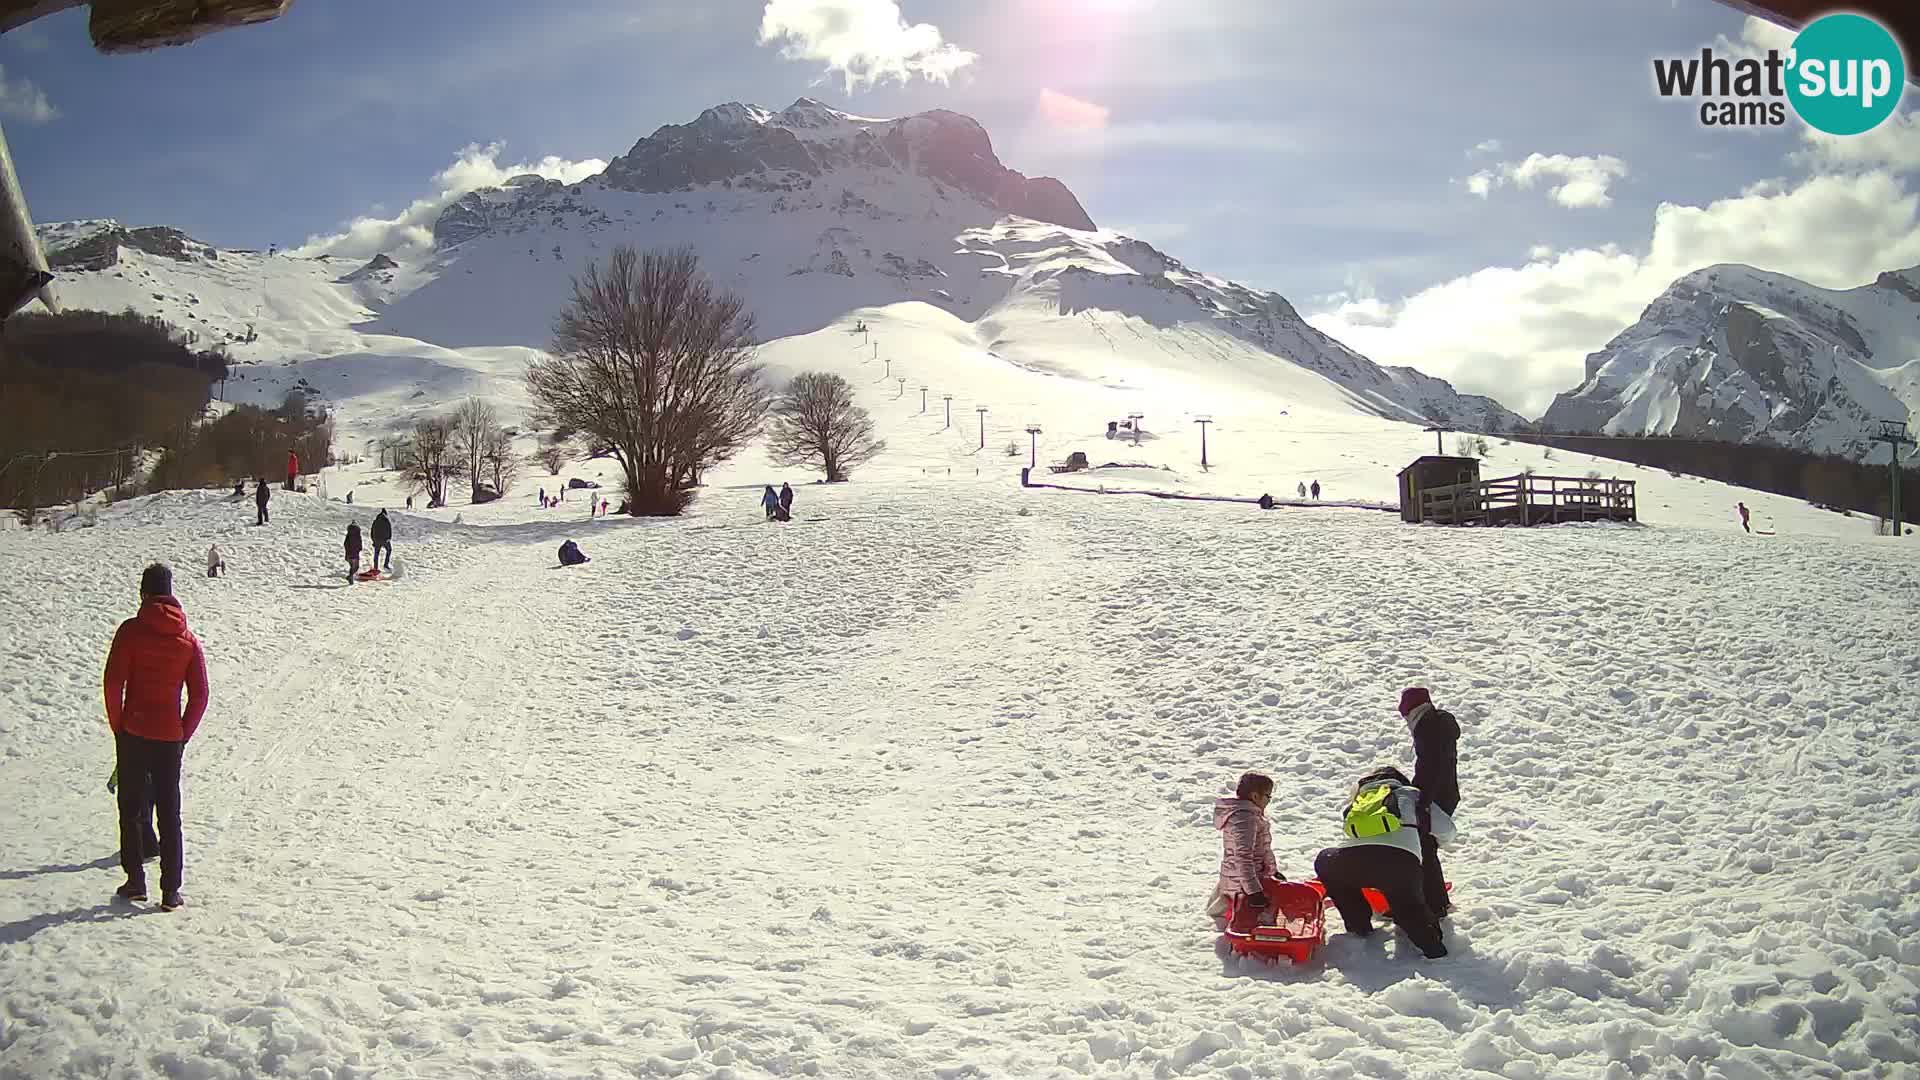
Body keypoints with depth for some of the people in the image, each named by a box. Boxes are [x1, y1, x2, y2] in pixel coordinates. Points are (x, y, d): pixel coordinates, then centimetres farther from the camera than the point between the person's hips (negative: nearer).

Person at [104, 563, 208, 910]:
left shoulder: (131, 630, -6)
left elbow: (113, 682, -10)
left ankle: (135, 881, 12)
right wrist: (184, 734, 9)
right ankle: (171, 891, 7)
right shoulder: (188, 640, 2)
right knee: (170, 814, 7)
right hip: (170, 737, 2)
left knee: (130, 809, 12)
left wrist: (117, 726, 2)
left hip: (133, 733, -2)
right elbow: (200, 694, 0)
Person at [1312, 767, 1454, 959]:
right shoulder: (1410, 794, 32)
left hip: (1352, 857, 1)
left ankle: (1358, 924, 26)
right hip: (1402, 859, -1)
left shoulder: (1358, 798, 37)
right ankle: (1430, 941, -2)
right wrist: (1436, 843, 56)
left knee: (1325, 864, 32)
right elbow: (1447, 829, 32)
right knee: (1410, 906, 25)